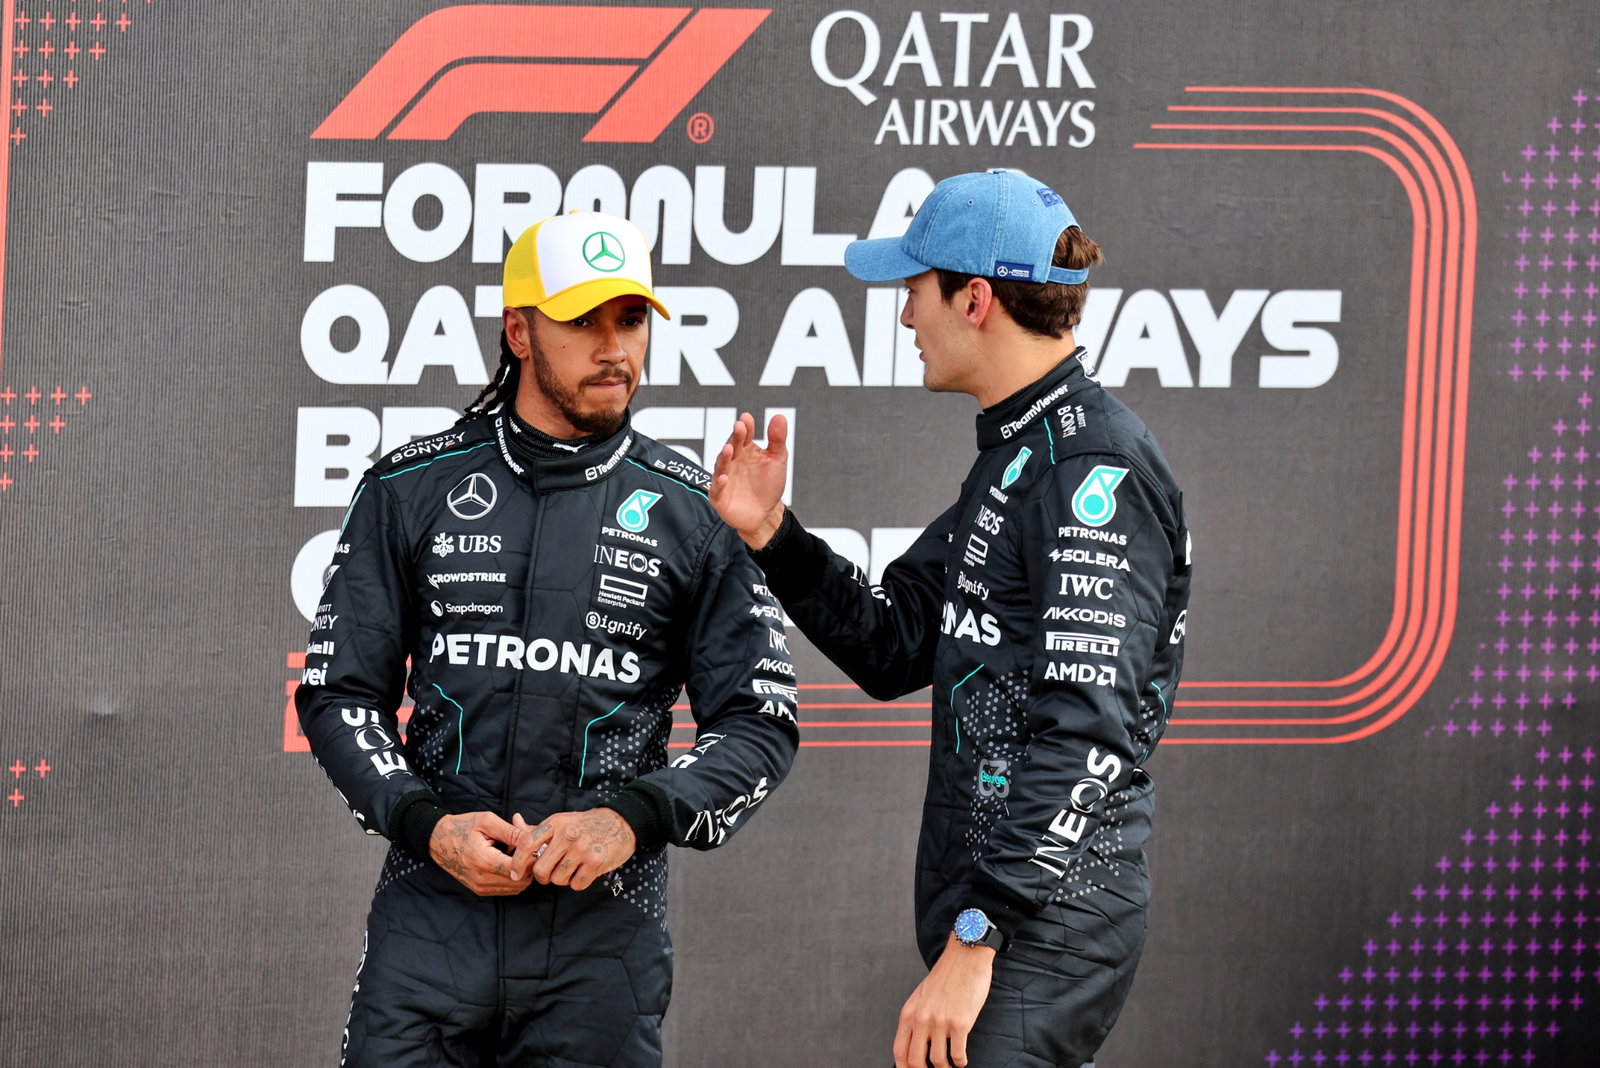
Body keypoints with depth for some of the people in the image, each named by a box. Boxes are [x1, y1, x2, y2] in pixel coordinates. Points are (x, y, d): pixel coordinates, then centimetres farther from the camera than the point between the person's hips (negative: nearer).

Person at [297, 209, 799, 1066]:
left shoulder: (697, 514, 4)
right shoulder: (412, 490, 6)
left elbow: (759, 727, 3)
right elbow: (338, 694, 8)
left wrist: (633, 820, -13)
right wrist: (427, 824, -9)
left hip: (602, 934, 0)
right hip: (431, 918, 1)